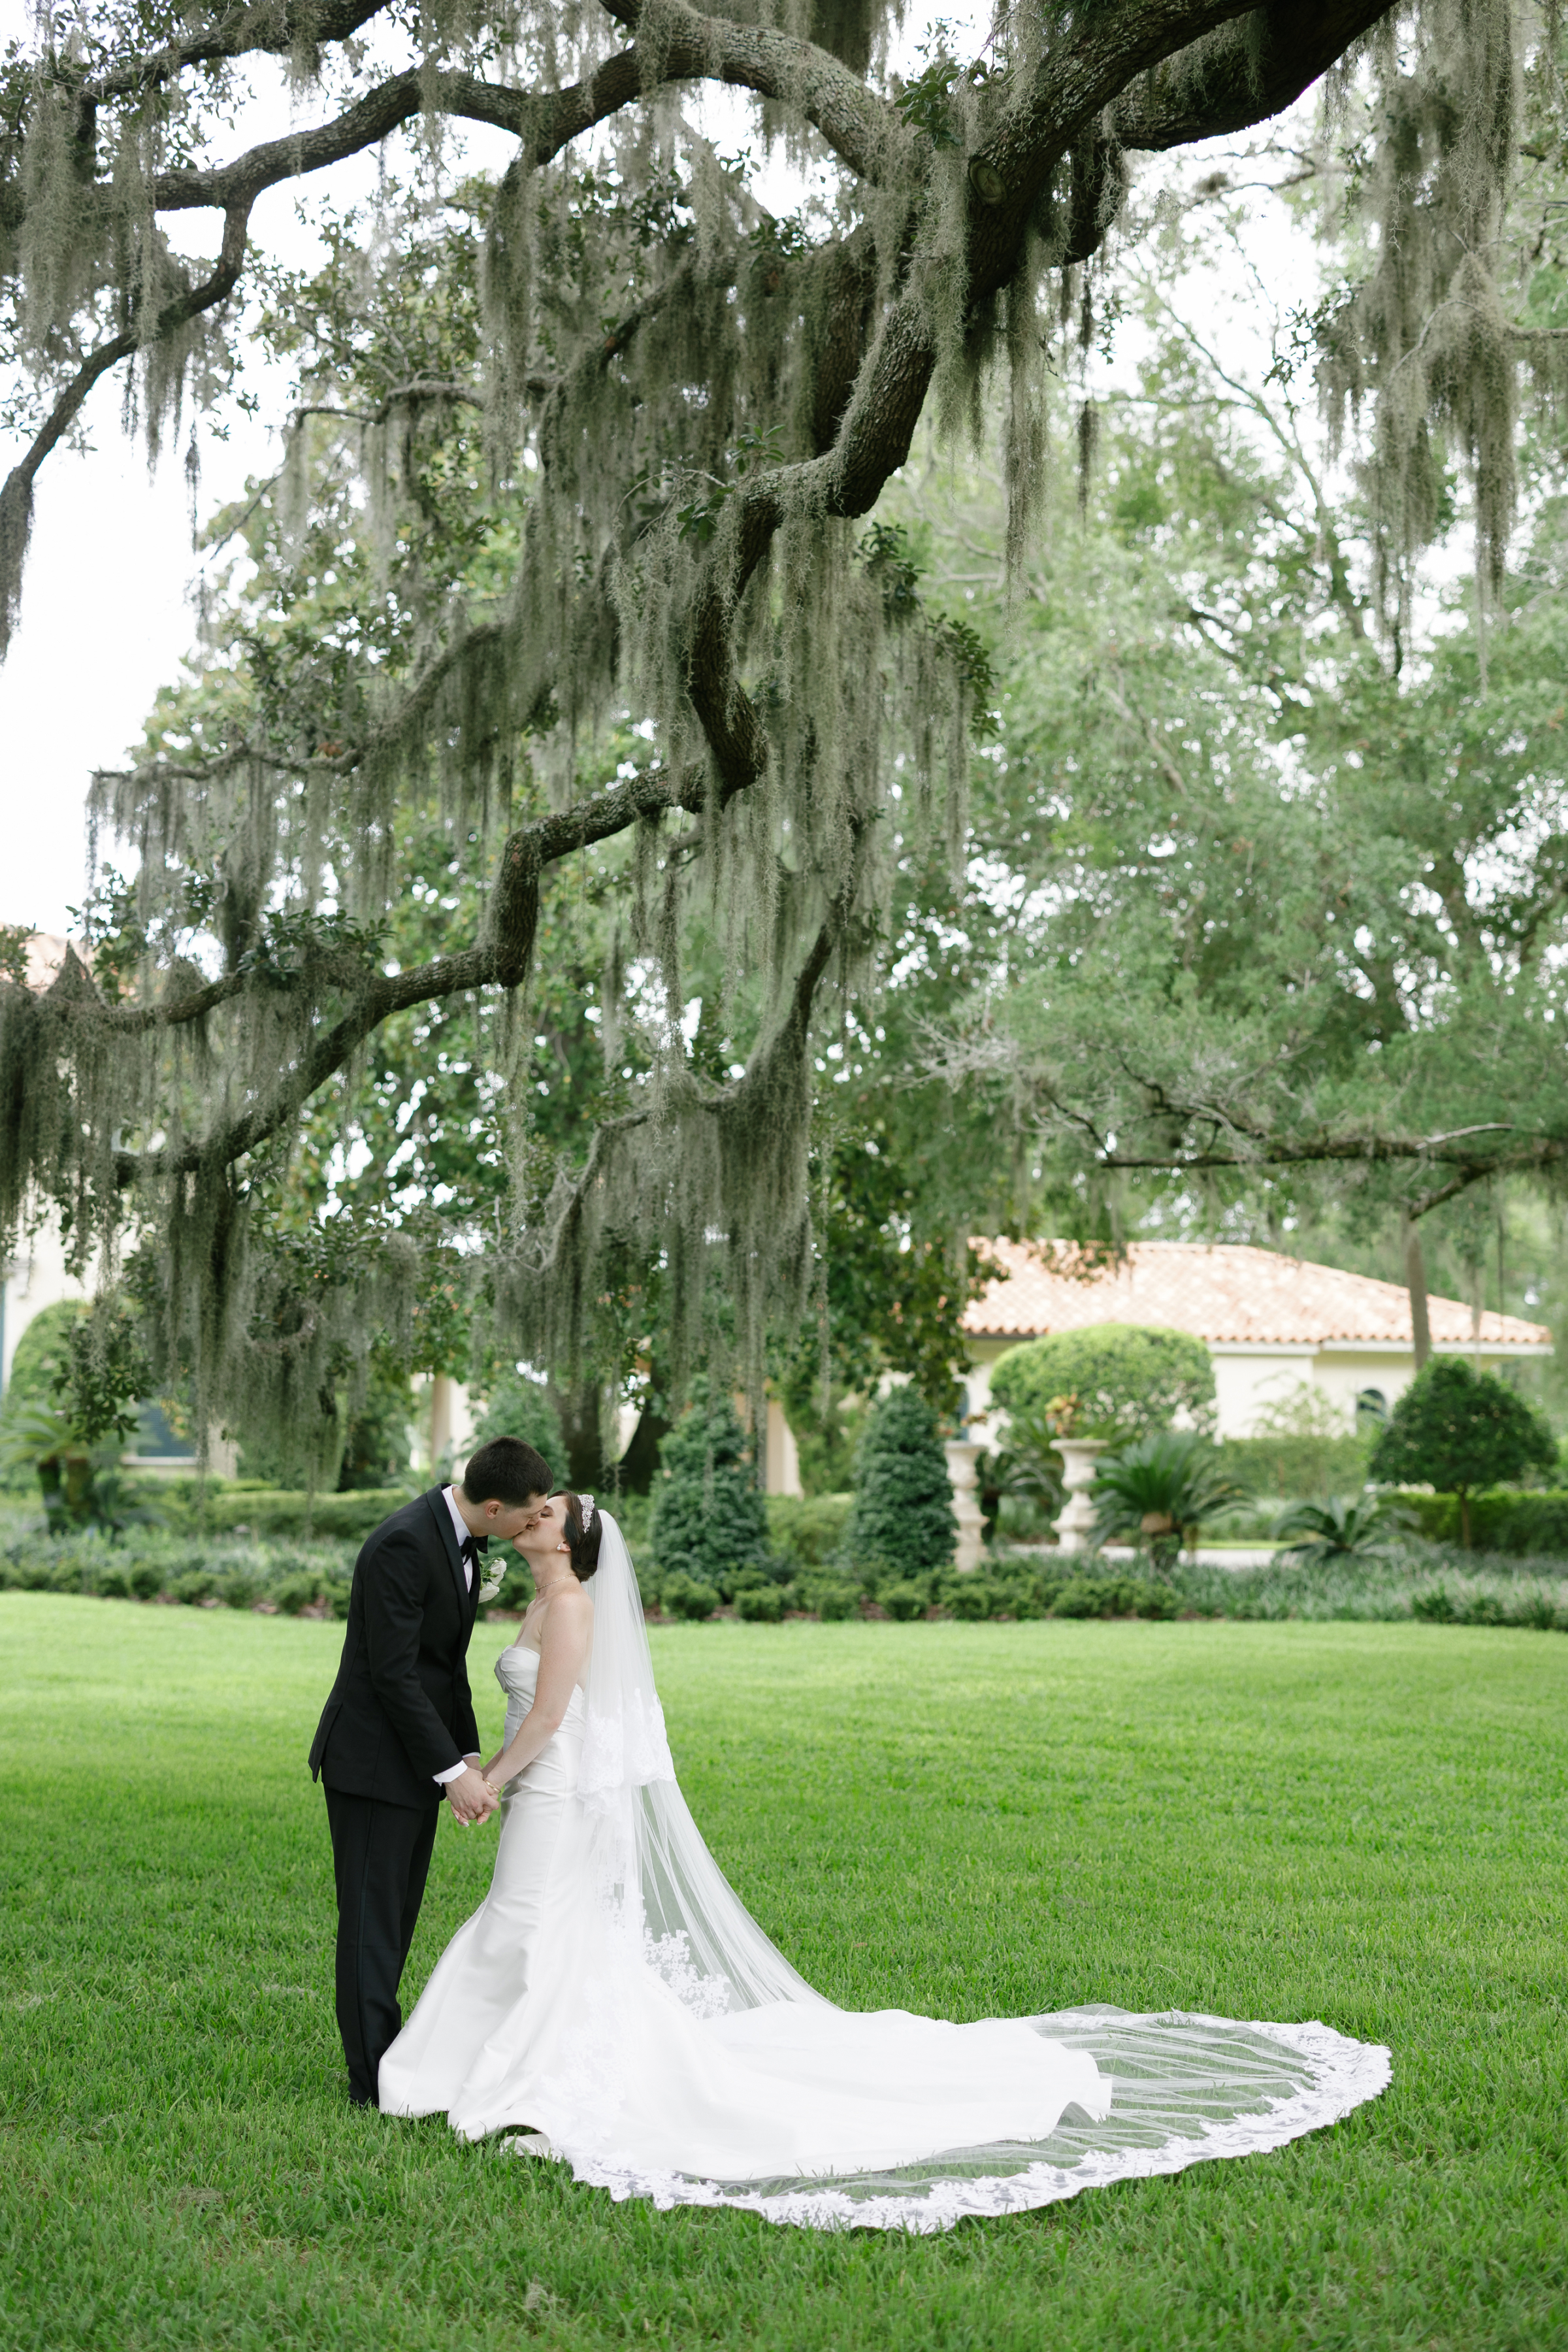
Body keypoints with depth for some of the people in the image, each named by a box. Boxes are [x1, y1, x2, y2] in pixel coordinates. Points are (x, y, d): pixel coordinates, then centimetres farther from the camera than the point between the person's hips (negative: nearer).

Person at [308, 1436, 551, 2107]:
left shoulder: (460, 1536, 5)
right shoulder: (404, 1545, -25)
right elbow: (393, 1674, -24)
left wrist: (467, 1755, 7)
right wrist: (451, 1770, -21)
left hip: (415, 1758, 9)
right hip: (374, 1761, -9)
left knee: (396, 1919, 15)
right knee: (373, 1923, -1)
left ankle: (382, 2058, 25)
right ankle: (375, 2084, 6)